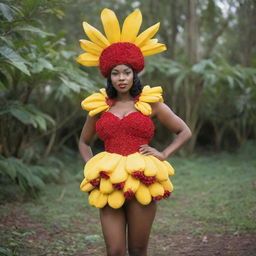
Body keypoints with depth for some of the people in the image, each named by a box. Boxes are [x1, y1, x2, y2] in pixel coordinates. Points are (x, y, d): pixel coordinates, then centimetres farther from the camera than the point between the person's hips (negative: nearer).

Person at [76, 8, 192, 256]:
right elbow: (84, 142, 27)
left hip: (142, 182, -1)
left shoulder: (150, 103, 6)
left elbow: (184, 132, 12)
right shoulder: (98, 106, 11)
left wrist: (163, 154, -1)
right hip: (108, 185, 2)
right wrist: (91, 166, 9)